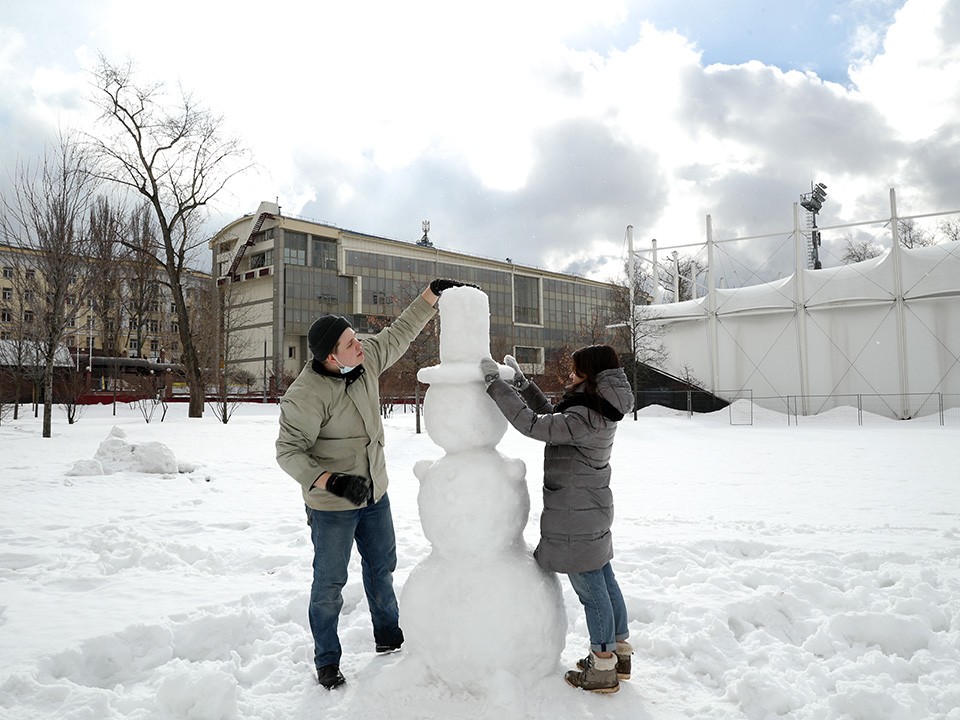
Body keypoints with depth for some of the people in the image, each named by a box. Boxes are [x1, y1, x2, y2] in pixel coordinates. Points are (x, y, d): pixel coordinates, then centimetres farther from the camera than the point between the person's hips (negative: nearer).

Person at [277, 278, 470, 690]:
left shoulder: (366, 360, -9)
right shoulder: (306, 395, -28)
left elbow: (399, 334, 6)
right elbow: (289, 452, -25)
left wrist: (431, 295, 2)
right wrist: (332, 481, -37)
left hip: (375, 494, 7)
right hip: (332, 506, -7)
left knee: (382, 568, 22)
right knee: (330, 583, 8)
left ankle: (389, 636, 43)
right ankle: (326, 661, 28)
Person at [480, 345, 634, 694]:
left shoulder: (585, 419, -26)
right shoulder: (598, 412, 6)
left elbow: (532, 424, -28)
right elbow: (551, 415, 16)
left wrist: (495, 383, -22)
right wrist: (520, 382, 11)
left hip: (575, 520, -10)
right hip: (592, 513, 10)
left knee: (591, 592, 3)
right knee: (605, 583, 19)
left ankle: (604, 670, 17)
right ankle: (619, 653, 34)